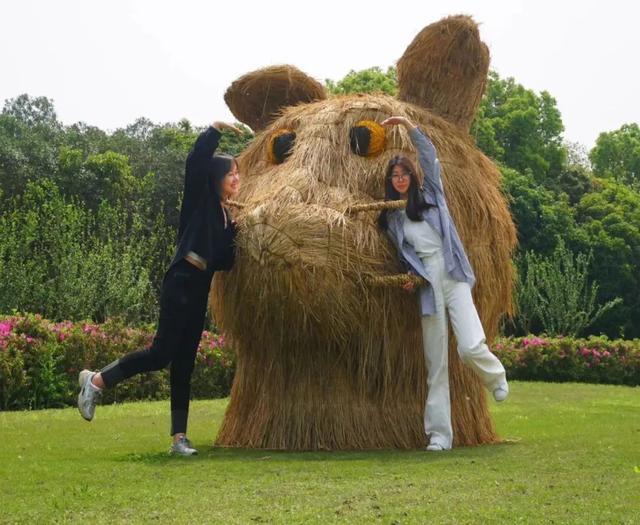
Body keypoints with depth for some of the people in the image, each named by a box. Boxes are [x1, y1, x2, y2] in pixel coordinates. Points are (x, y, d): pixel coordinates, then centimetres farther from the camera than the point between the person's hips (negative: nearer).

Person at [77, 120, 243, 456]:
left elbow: (224, 262, 15)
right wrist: (218, 128, -10)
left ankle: (179, 437, 6)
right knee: (162, 353, -14)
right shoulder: (200, 199, 0)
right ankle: (97, 380, 3)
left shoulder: (225, 215, 19)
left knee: (184, 363, 6)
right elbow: (196, 161, -16)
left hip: (200, 290, 8)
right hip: (181, 284, -8)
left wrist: (236, 232, 4)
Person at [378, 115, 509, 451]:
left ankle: (495, 377, 16)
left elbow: (429, 157, 1)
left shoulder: (429, 197, 11)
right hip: (426, 286, 2)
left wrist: (409, 126, -4)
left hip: (453, 278, -2)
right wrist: (407, 276, -4)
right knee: (436, 363, -1)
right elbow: (402, 253, 16)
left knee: (471, 347, -20)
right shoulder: (391, 218, 16)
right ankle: (439, 434, 2)